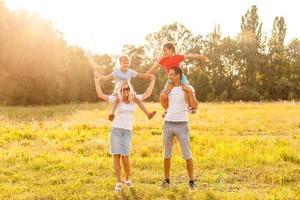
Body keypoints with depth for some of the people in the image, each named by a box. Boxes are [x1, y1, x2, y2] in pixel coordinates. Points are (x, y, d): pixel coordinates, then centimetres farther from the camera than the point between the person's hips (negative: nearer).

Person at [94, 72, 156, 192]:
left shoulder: (134, 99, 6)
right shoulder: (116, 99, 0)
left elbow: (147, 94, 10)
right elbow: (101, 95, -8)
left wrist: (152, 81, 10)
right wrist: (97, 82, -12)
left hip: (127, 132, 1)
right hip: (115, 130, -1)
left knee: (125, 157, -6)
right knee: (116, 157, -2)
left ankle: (127, 179, 18)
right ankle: (118, 183, 6)